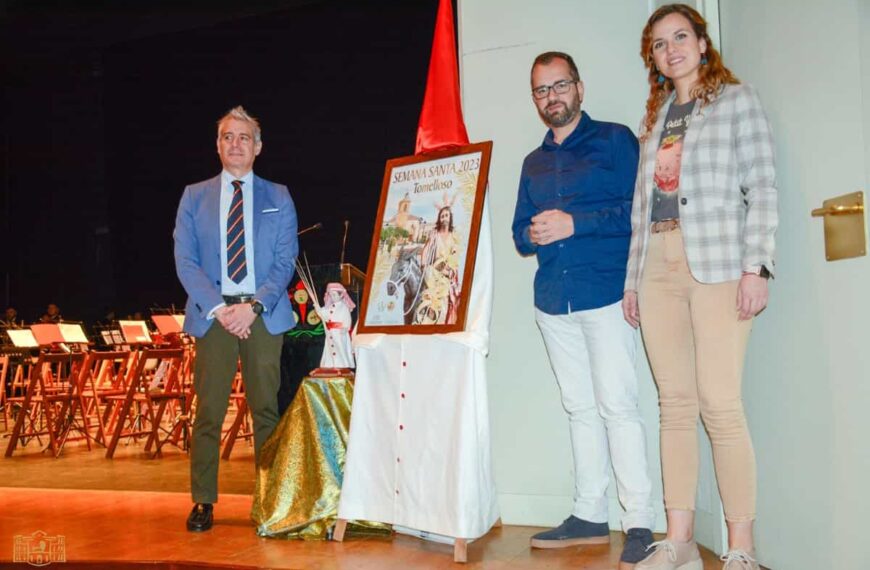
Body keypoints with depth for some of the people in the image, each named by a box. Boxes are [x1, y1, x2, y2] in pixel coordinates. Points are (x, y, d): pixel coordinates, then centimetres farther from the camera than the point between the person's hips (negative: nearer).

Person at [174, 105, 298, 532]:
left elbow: (285, 261, 2)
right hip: (213, 313, 0)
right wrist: (218, 308, -11)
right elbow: (185, 261, 2)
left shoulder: (278, 198, 9)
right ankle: (203, 501, 10)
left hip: (263, 315, 0)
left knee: (266, 408, 4)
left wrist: (254, 305, -13)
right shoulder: (194, 197, 10)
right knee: (208, 410, 1)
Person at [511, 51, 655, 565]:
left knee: (617, 404, -10)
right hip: (553, 300, 6)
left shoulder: (615, 140, 2)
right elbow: (521, 231, 20)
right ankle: (590, 516, 16)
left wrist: (574, 222, -16)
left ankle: (640, 523, -3)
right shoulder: (534, 163, 20)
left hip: (605, 294, -6)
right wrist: (533, 234, -3)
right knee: (580, 407, 9)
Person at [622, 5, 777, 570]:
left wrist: (757, 265, -13)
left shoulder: (737, 100, 7)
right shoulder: (655, 117, 22)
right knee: (676, 404, 3)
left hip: (717, 264, -5)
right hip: (658, 267, 5)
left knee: (720, 404, -10)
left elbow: (762, 188, -2)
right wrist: (633, 279, 14)